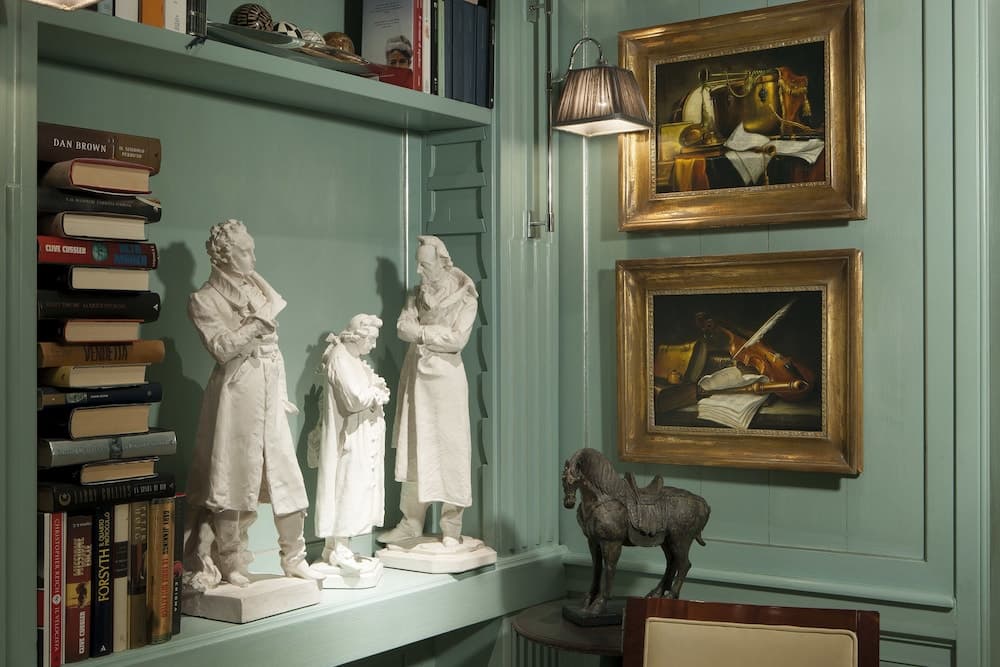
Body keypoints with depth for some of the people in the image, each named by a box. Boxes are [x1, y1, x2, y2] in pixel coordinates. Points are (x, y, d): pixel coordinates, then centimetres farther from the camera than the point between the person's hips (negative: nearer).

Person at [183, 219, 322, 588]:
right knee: (232, 477, 0)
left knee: (287, 477, 6)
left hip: (269, 394, 6)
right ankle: (229, 563, 11)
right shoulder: (204, 300, -2)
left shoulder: (256, 289, 15)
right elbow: (222, 348, -15)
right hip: (236, 394, -6)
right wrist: (257, 322, -15)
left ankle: (294, 558, 16)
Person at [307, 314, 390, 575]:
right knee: (347, 486, -7)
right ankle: (339, 548, -3)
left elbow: (364, 394, 18)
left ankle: (335, 546, 15)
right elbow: (354, 398, -23)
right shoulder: (340, 358, -16)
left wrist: (375, 391, -3)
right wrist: (377, 393, -7)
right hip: (348, 437, -10)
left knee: (354, 489, 10)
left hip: (361, 438, 10)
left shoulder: (354, 359, 15)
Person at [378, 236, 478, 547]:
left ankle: (451, 527, 4)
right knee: (413, 451, 6)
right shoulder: (417, 294, 11)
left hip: (445, 376, -5)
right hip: (416, 375, 5)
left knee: (449, 451, -2)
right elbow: (402, 327, -1)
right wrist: (436, 332, -14)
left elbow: (457, 339, -14)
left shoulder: (464, 297, -4)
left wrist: (421, 332, -7)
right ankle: (411, 522, 14)